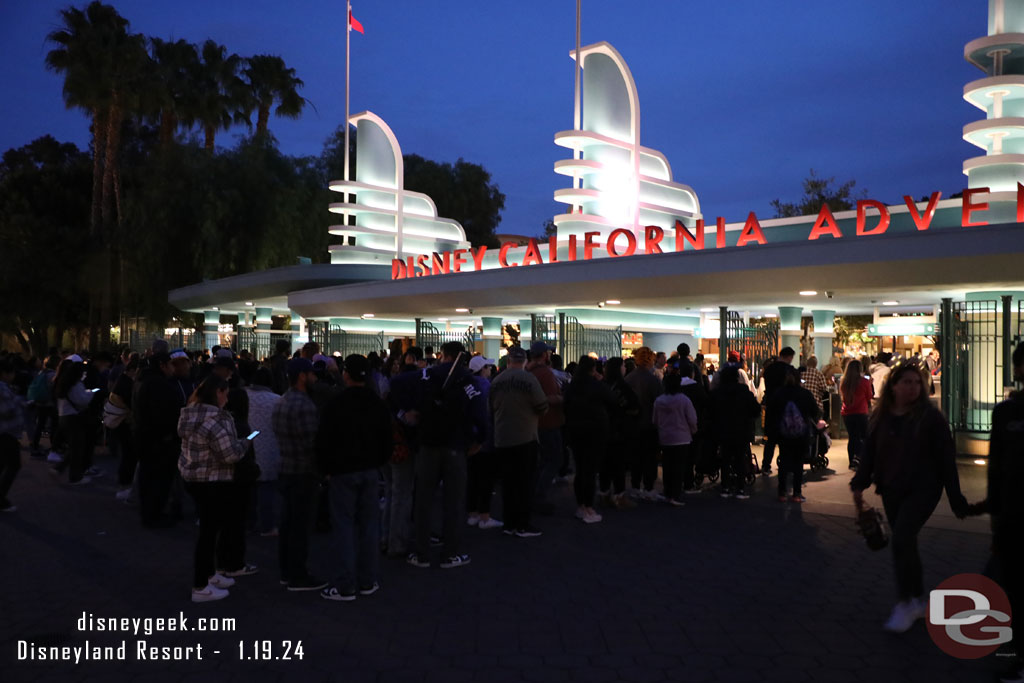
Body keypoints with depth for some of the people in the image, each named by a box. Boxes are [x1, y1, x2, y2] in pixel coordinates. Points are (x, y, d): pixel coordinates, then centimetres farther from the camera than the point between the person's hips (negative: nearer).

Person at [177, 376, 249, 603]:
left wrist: (236, 444, 15)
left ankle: (210, 575, 34)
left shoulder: (191, 414, 7)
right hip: (214, 483, -10)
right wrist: (243, 444, -6)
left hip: (193, 479, 10)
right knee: (210, 531, 0)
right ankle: (200, 588, 8)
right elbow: (230, 454, -25)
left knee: (209, 528, 21)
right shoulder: (215, 419, -23)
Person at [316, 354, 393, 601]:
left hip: (342, 472, -4)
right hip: (371, 472, 4)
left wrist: (326, 469, 5)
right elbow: (386, 441, 10)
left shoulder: (335, 404, -11)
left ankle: (346, 585, 3)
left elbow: (324, 442, -8)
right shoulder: (379, 405, 5)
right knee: (369, 525, 9)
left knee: (344, 526, 0)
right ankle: (368, 581, 16)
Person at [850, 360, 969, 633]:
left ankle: (906, 603, -3)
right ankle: (919, 600, 27)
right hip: (891, 491, 5)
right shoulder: (880, 417, 5)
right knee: (905, 544, 11)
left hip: (922, 490, -5)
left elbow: (946, 457, -6)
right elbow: (870, 453, 10)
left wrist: (955, 497, -6)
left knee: (901, 541, -17)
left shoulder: (930, 416, -8)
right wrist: (860, 484, 3)